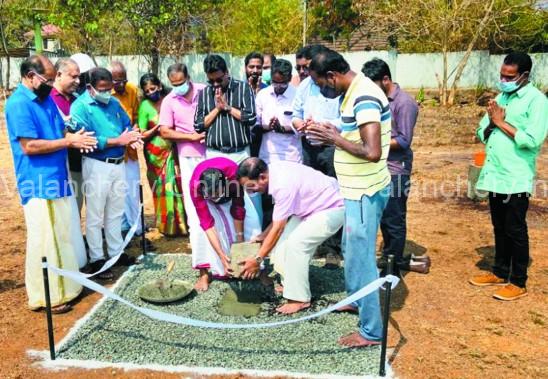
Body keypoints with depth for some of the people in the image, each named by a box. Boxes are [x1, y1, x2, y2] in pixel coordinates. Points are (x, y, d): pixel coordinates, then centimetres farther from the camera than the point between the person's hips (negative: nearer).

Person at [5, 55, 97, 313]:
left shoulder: (46, 99, 13)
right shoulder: (18, 104, -15)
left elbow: (59, 131, 19)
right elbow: (29, 146, -21)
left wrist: (75, 138, -3)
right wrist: (69, 142, -17)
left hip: (57, 178, 9)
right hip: (38, 183, -9)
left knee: (61, 236, 17)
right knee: (44, 240, -2)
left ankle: (62, 285, 30)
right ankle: (44, 296, 10)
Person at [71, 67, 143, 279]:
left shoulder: (114, 102, 9)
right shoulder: (80, 106, -12)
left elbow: (127, 125, 13)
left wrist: (131, 138, -11)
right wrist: (118, 140, -22)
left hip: (118, 164, 7)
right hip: (97, 166, -7)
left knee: (115, 212, 16)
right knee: (95, 215, 2)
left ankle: (116, 252, 28)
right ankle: (96, 259, 12)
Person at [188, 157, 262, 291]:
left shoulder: (234, 175, -42)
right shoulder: (195, 186, -41)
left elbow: (238, 210, -30)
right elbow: (207, 223, -37)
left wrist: (240, 242, -25)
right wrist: (222, 256, -41)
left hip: (231, 190, 1)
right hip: (205, 192, -1)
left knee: (251, 221, -14)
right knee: (201, 227, -25)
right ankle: (204, 274, -13)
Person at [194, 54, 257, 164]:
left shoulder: (243, 88, 1)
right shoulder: (204, 93, 8)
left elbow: (251, 118, -8)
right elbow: (198, 126, 3)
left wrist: (227, 107, -8)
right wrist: (217, 108, -6)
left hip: (240, 153, -1)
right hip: (214, 154, 2)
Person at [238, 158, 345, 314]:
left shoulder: (283, 185, -32)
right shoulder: (274, 169, -6)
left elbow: (278, 228, -25)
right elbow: (281, 214, 5)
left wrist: (258, 259, -18)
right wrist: (263, 235, 4)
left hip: (332, 209, -9)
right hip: (316, 205, 9)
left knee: (295, 243, -18)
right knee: (283, 238, 0)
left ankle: (299, 299, -7)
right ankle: (290, 284, 14)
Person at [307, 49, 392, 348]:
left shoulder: (364, 98, -23)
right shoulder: (354, 93, 8)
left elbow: (372, 152, -30)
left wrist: (335, 139, -17)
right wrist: (334, 134, 2)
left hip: (365, 193, -10)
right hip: (357, 190, 10)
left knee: (360, 257, 0)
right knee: (352, 249, 25)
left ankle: (371, 331, 14)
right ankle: (356, 300, 46)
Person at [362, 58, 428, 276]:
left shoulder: (404, 103, -14)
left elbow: (403, 141, -17)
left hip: (395, 171, -8)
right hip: (381, 168, 8)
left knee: (394, 221, 1)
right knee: (383, 218, 16)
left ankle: (393, 269, 12)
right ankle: (389, 257, 32)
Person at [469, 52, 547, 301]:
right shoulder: (501, 97, 13)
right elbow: (482, 134, 13)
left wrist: (501, 122, -14)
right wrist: (492, 121, -8)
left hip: (516, 179, -7)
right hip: (494, 175, 7)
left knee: (515, 231, 2)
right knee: (499, 228, 17)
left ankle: (518, 283, 15)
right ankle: (500, 272, 30)